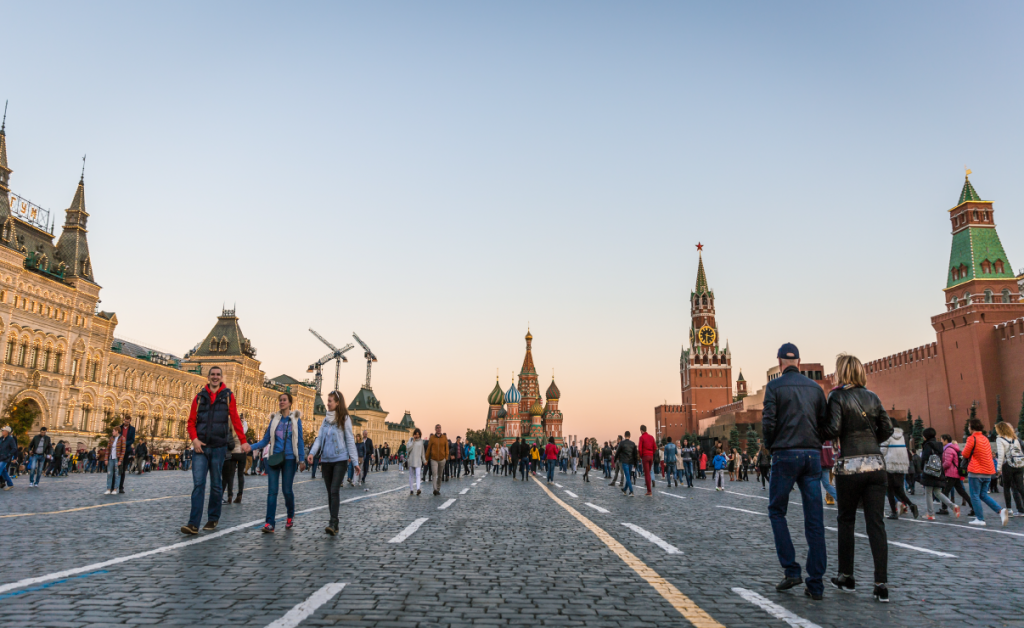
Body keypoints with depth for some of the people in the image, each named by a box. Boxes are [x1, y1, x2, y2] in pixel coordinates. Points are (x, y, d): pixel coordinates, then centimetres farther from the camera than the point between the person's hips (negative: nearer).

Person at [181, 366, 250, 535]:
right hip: (200, 446, 1)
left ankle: (213, 519, 22)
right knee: (198, 484, -6)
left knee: (216, 485, 8)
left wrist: (243, 441, -7)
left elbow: (235, 420, 0)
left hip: (218, 447, -1)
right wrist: (194, 439, -9)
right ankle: (193, 524, -8)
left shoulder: (228, 396, 4)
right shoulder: (200, 397, 9)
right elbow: (191, 421, 7)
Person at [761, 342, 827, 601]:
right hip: (813, 455, 4)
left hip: (786, 455, -4)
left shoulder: (774, 386, -3)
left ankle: (791, 570, 4)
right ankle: (815, 584, 7)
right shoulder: (815, 387, 10)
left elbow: (768, 422, -9)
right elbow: (825, 423, 8)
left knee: (777, 511, 12)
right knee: (814, 519, 5)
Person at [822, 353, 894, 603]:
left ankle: (846, 577, 20)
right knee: (876, 523, 4)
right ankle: (881, 584, 1)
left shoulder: (838, 396, -6)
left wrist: (817, 432, 4)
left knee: (846, 521, 11)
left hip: (850, 465, -4)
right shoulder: (872, 397, 9)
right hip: (876, 464, 4)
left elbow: (833, 430, -14)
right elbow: (887, 429, 10)